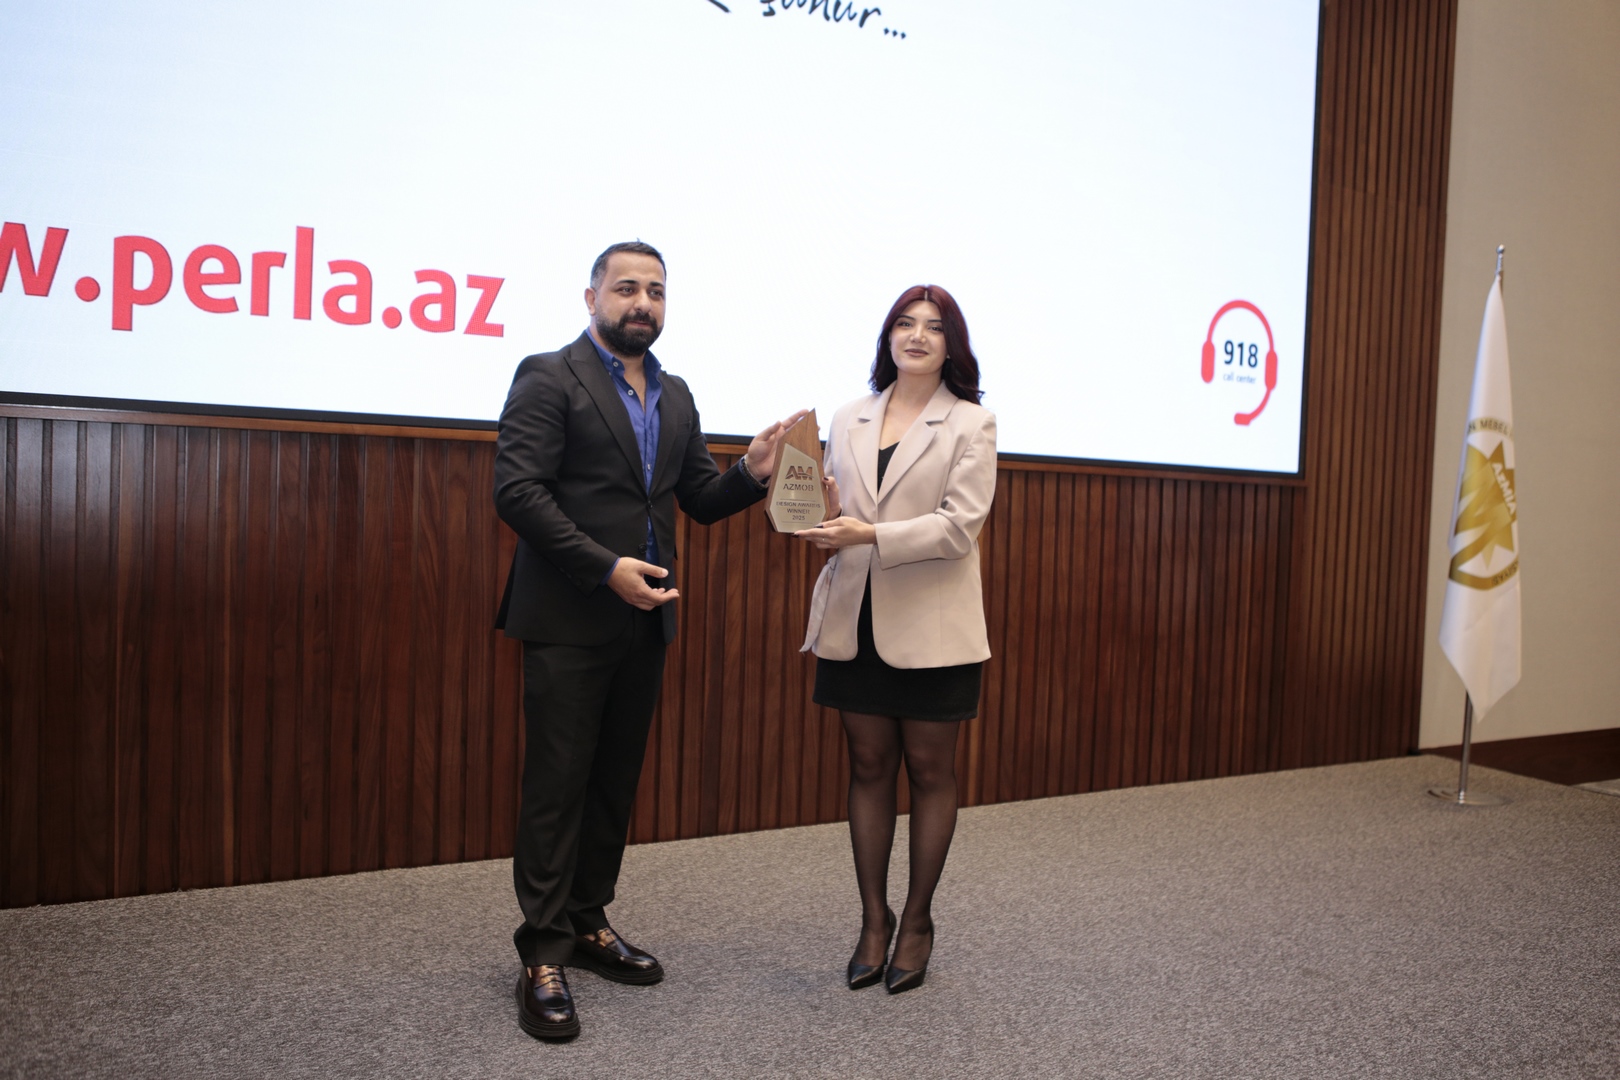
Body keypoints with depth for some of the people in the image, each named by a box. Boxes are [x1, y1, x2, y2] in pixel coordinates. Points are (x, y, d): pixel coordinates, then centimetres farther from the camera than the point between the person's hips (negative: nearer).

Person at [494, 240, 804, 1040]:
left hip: (643, 619, 7)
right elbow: (516, 491, -15)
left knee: (616, 782, 13)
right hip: (569, 619, -6)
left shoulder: (675, 396, 15)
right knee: (557, 785, -1)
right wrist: (604, 566, -21)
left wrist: (752, 473, -7)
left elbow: (701, 500, 14)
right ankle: (543, 958, 9)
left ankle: (588, 924, 27)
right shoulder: (549, 377, -5)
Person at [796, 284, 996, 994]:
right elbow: (834, 505, 14)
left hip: (930, 626, -3)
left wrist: (871, 535, -21)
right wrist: (820, 523, -10)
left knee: (929, 772, 7)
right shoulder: (849, 420, 12)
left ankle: (917, 922, 21)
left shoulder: (971, 424, 0)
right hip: (856, 620, 3)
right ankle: (873, 920, 22)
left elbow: (960, 525, -11)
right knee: (868, 768, 9)